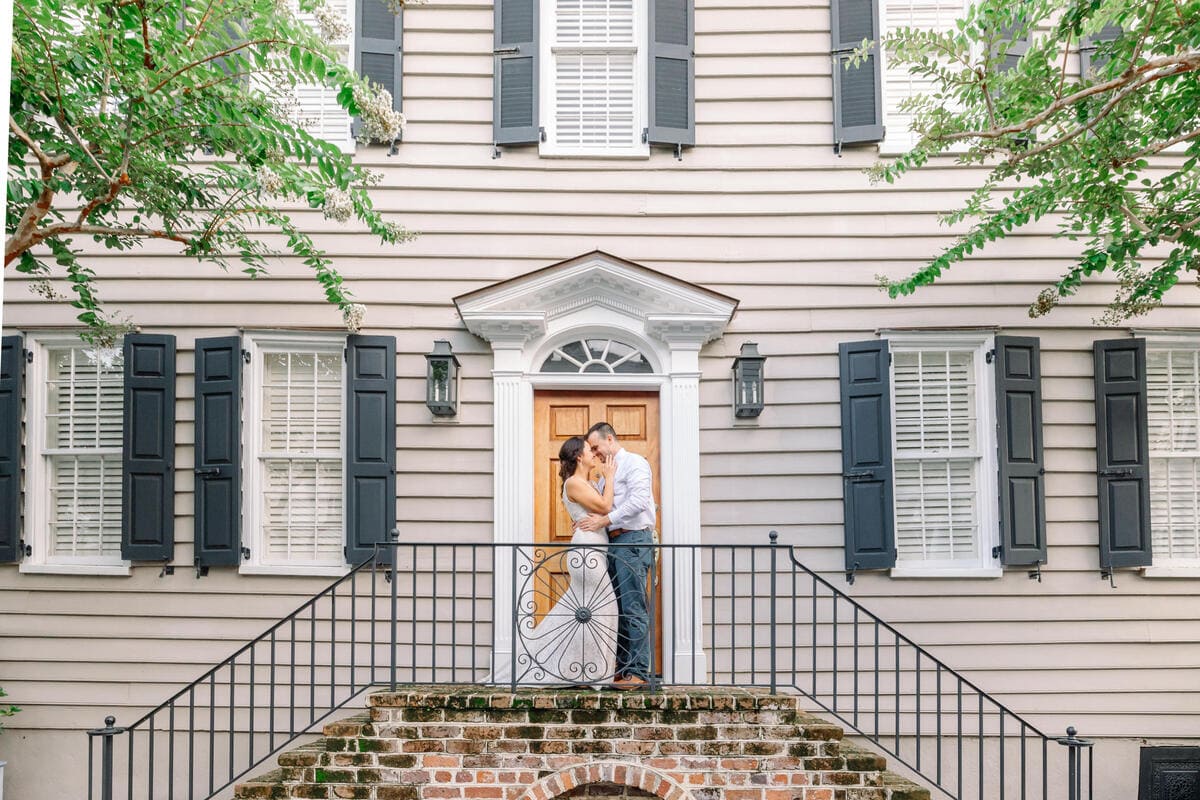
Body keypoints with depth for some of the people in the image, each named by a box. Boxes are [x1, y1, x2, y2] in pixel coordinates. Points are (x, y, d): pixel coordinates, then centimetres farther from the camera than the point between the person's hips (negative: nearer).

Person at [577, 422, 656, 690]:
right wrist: (592, 519, -1)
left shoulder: (635, 463, -2)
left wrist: (604, 520, -17)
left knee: (634, 609, -10)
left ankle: (638, 672, -8)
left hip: (633, 540, -9)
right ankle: (623, 669, 12)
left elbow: (638, 501, -16)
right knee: (621, 609, 8)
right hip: (615, 542, 9)